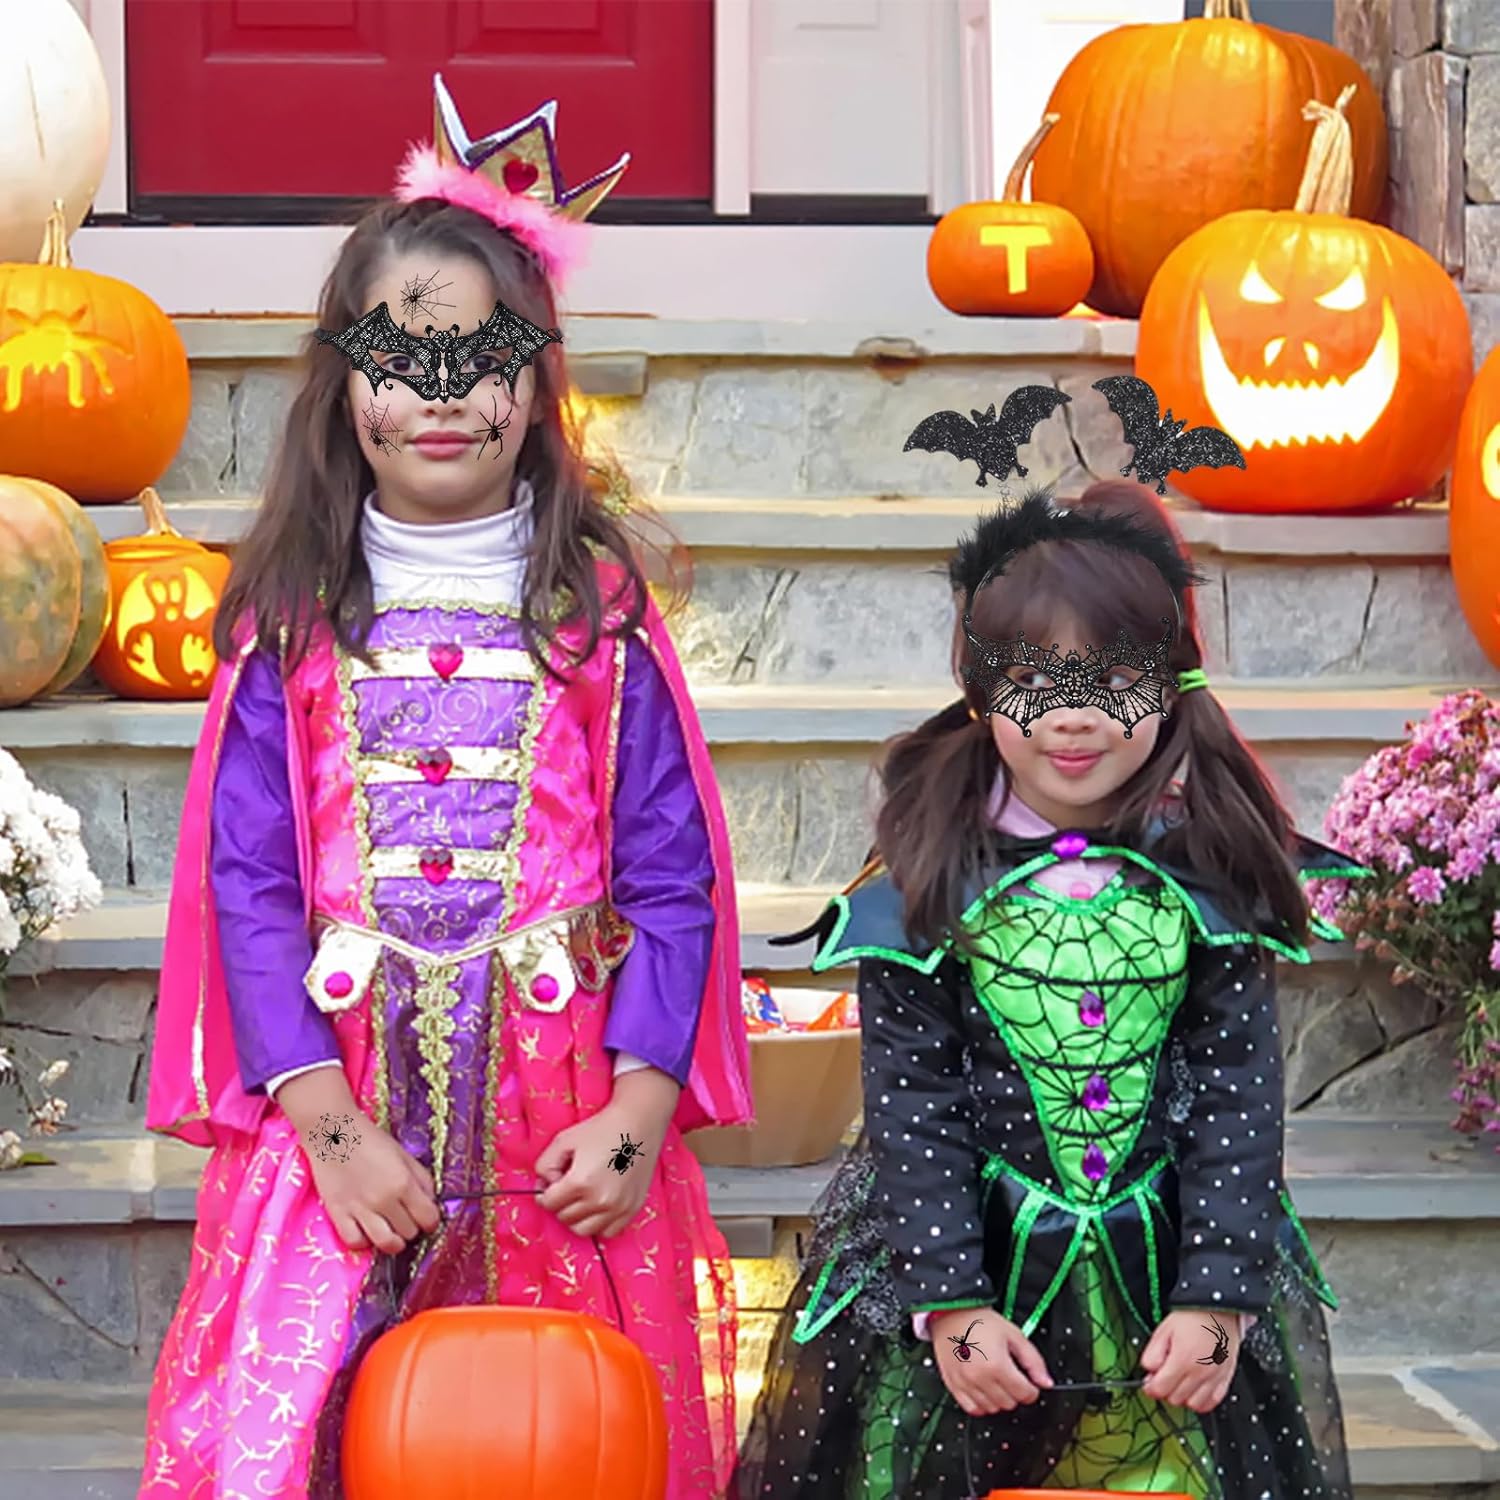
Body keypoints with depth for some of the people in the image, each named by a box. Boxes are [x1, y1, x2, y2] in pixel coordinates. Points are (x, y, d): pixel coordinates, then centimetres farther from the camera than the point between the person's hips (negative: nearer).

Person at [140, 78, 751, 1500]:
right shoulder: (293, 617, 5)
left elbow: (673, 877, 2)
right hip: (340, 1097, 0)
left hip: (569, 1120, 0)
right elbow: (246, 885, 0)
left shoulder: (597, 608, 5)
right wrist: (331, 1122, -10)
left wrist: (639, 1111, -9)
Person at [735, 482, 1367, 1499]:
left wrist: (1214, 1298, -11)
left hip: (1169, 1275, 1)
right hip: (964, 1256, -1)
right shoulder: (927, 885, -5)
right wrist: (952, 1302, -14)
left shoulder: (1213, 880, -3)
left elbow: (1239, 1100, -3)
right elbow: (910, 1107, -6)